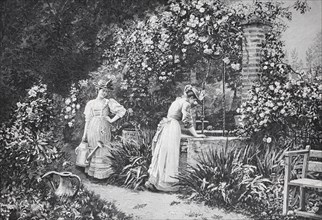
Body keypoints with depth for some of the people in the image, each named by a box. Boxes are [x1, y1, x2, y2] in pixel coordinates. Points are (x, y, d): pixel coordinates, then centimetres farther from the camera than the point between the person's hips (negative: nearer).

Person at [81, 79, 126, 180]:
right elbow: (87, 119, 10)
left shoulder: (109, 102, 5)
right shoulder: (91, 103, 11)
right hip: (92, 129, 2)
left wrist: (112, 120, -7)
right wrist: (85, 134, 7)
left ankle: (102, 173, 5)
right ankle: (91, 171, 12)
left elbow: (122, 110, -3)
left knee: (102, 151, -2)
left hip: (103, 129, -2)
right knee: (92, 151, 3)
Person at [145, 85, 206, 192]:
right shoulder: (186, 103, -5)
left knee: (161, 154, 8)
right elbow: (187, 121, -9)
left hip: (165, 126, 9)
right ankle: (166, 183, -2)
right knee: (170, 155, -5)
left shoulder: (178, 101, 23)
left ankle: (153, 181, 8)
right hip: (173, 127, -9)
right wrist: (196, 135, -3)